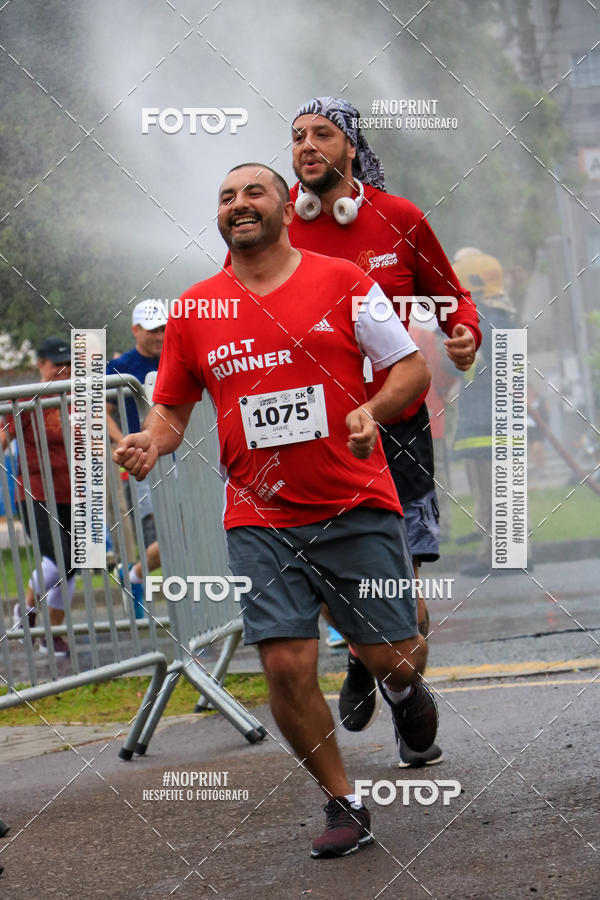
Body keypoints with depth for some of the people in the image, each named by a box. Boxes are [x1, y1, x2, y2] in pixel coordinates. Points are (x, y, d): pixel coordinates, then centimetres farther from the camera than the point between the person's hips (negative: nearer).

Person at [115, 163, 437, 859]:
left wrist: (374, 408, -17)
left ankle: (402, 688, 40)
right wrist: (150, 443, -7)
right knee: (286, 665, -10)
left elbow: (412, 367, 3)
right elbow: (173, 407, 15)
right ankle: (344, 804, 9)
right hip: (259, 520, 1)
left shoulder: (341, 281, 0)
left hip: (357, 508, -1)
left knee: (391, 656, 0)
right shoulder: (194, 309, 6)